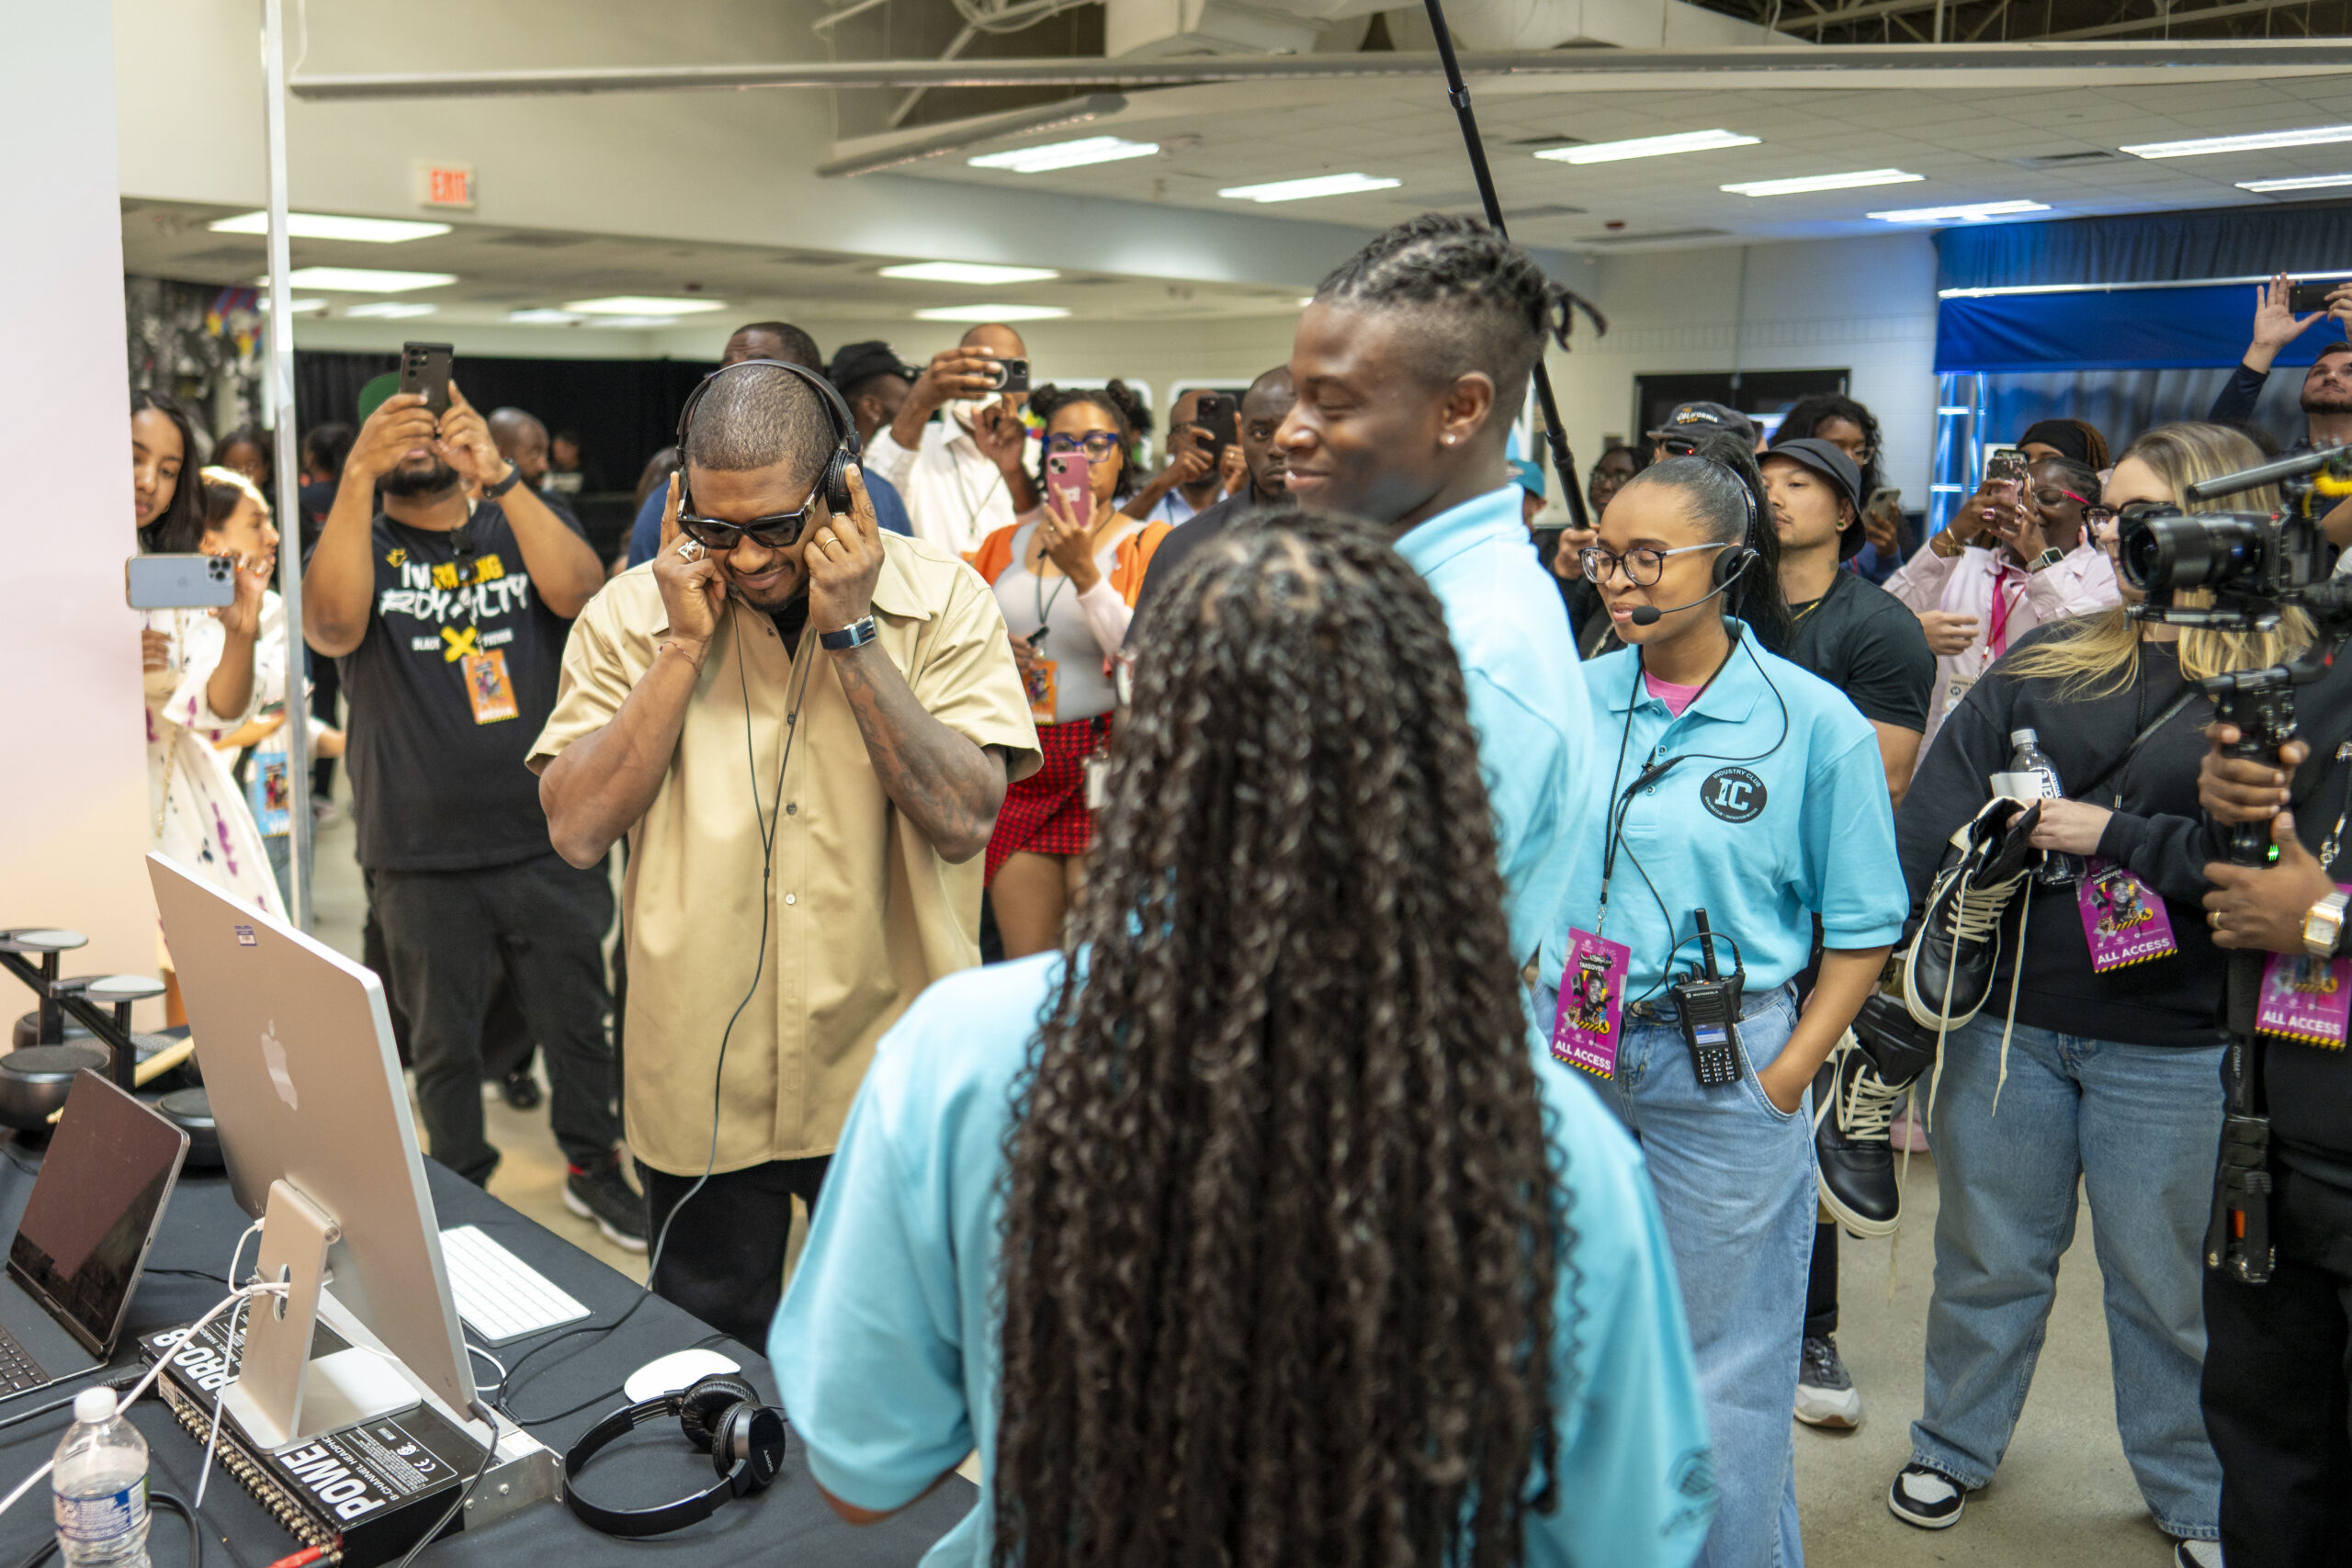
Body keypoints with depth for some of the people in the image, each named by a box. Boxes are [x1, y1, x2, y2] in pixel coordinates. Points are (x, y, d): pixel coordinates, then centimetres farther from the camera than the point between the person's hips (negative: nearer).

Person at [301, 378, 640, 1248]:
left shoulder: (515, 530, 5)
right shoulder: (360, 545, 2)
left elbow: (579, 592, -17)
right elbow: (330, 626, -22)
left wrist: (501, 477, -29)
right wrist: (358, 476, -30)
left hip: (550, 843, 1)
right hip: (423, 859, -1)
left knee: (576, 1019, 12)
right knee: (443, 1042, 12)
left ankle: (593, 1166, 31)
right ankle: (464, 1192, 30)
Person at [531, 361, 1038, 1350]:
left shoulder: (939, 600, -7)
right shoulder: (631, 614, -2)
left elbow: (964, 822, -16)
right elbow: (576, 832, -11)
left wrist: (850, 632, -18)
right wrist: (685, 645, -14)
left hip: (890, 1079, -1)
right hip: (700, 1085, 1)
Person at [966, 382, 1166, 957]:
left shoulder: (1148, 544, 2)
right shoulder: (1004, 544, 14)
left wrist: (1083, 571, -17)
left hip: (1105, 764, -4)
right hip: (1015, 763, 4)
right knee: (1024, 968, 4)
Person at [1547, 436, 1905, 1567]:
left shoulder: (1814, 721, -8)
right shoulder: (1573, 699, 1)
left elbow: (1864, 929, -5)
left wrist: (1785, 1079, -11)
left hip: (1723, 1071, -3)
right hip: (1571, 1057, 4)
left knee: (1720, 1360, 11)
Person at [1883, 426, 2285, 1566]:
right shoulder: (2047, 661, 5)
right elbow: (1938, 808, -1)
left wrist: (2117, 836, -16)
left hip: (2172, 1045, -3)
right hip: (2008, 1017, 3)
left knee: (2164, 1277, 13)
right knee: (1990, 1254, 17)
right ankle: (1953, 1448, 37)